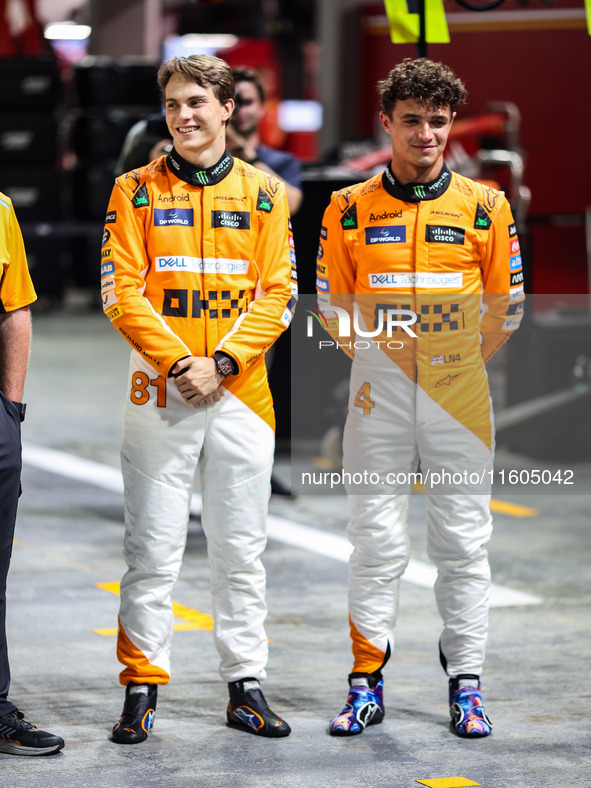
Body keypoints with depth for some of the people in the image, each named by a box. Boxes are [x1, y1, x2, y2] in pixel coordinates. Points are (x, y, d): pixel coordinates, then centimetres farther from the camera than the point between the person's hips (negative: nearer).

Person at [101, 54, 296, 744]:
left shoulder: (263, 193, 7)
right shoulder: (137, 190, 4)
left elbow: (279, 294, 2)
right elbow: (122, 293, -3)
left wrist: (221, 362, -11)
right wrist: (179, 362, -14)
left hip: (241, 394, 2)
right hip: (159, 395, -1)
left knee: (240, 551, 7)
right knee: (152, 551, -1)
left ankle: (245, 687, 14)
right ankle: (141, 687, 6)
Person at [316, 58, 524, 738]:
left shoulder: (486, 207, 1)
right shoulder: (350, 209, 1)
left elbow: (507, 305, 9)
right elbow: (331, 301, 10)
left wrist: (463, 364, 9)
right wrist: (374, 360, 9)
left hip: (460, 398, 0)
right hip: (379, 399, 0)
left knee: (463, 545, 4)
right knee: (376, 545, 2)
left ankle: (465, 682, 12)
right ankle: (367, 683, 10)